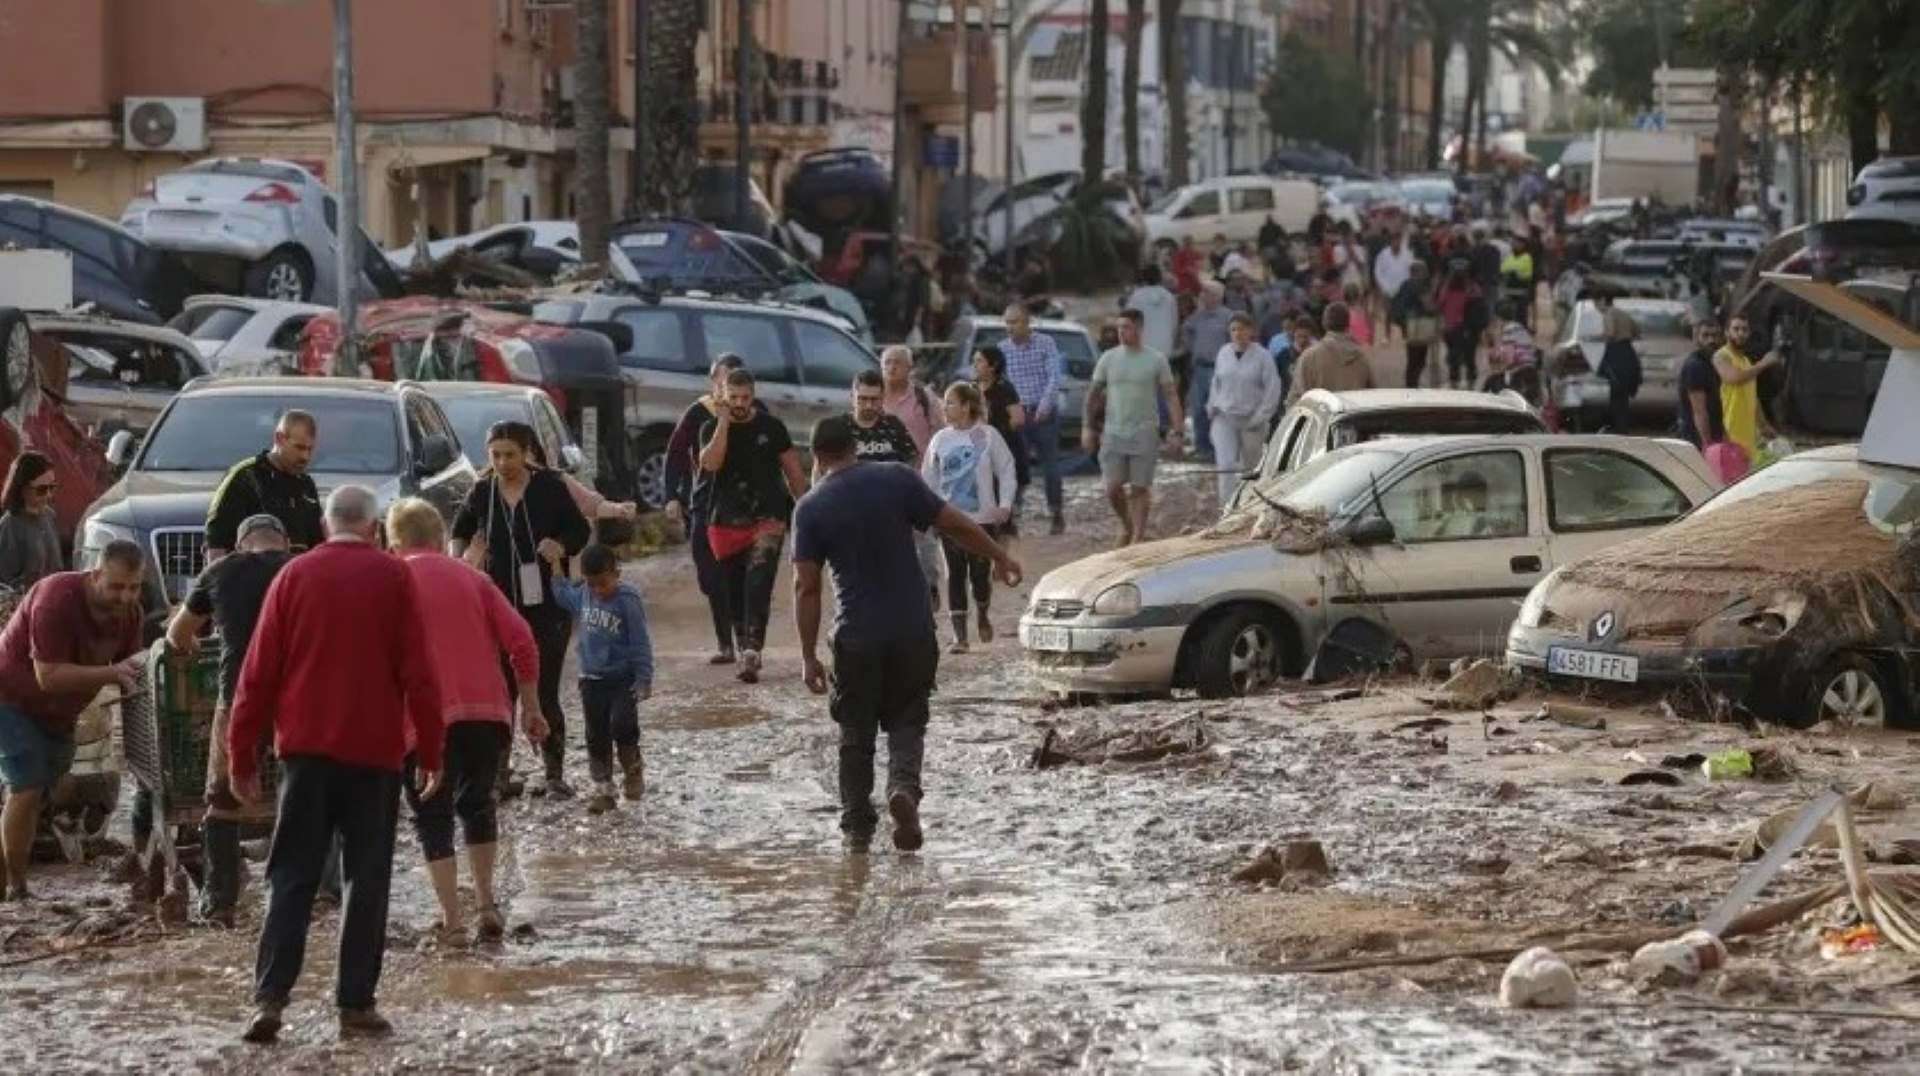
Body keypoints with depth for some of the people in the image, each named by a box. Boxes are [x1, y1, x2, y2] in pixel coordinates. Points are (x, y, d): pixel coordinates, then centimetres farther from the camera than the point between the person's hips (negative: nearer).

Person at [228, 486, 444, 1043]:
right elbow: (417, 672, -3)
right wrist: (429, 752, 3)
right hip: (375, 751, -1)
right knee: (367, 878, 5)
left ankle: (270, 997, -8)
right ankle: (356, 1004, 3)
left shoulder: (295, 575, 4)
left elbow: (260, 672, 3)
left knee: (292, 877, 4)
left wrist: (242, 756, 8)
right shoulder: (393, 578, 0)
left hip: (305, 748, 1)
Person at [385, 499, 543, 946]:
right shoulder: (470, 577, 14)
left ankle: (451, 922, -3)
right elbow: (521, 641, 6)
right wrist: (530, 706, 12)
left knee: (433, 817, 6)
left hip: (427, 719, -3)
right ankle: (487, 906, 15)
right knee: (477, 803, 22)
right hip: (488, 712, 3)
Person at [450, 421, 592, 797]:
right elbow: (462, 527, 20)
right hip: (499, 604, 2)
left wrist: (561, 546, -18)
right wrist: (458, 557, 1)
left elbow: (581, 530, 2)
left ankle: (553, 771, 10)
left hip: (547, 606, -2)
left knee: (545, 693, -2)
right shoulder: (483, 492, 2)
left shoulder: (549, 487, -6)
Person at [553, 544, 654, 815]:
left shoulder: (628, 600, -15)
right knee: (597, 735, 6)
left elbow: (640, 643, -12)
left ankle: (633, 770, 9)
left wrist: (644, 680, -14)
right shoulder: (582, 595, 0)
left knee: (622, 725, -17)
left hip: (623, 678, -5)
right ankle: (603, 787, 14)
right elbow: (562, 593, 25)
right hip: (592, 678, 5)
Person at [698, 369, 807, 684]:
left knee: (758, 583, -19)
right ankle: (746, 650, 22)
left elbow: (793, 471, 9)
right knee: (735, 591, 9)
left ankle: (751, 650, -28)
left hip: (767, 519, -2)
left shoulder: (771, 427, 4)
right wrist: (724, 422, -15)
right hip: (726, 523, 2)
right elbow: (710, 463, -15)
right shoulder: (712, 428, 5)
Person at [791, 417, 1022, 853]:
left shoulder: (810, 509, -4)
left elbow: (806, 588, -7)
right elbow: (957, 526, 0)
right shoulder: (896, 480, -3)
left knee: (856, 734, 14)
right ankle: (904, 786, -13)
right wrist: (1000, 557, 15)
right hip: (912, 630, 1)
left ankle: (856, 827, 15)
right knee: (907, 721, 14)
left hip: (856, 637, -1)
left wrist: (809, 656, -2)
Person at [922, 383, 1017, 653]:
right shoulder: (941, 439, 3)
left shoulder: (987, 436, -4)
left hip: (983, 517, -2)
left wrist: (1005, 505, -9)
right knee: (955, 575, -1)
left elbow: (1006, 471, 0)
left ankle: (982, 616, 31)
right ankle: (959, 634, 2)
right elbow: (929, 478, 7)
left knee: (980, 573, 1)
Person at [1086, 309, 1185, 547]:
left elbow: (1171, 396, -1)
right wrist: (1088, 427, 5)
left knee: (1139, 489, -1)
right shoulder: (1108, 359, 4)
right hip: (1113, 433, 2)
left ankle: (1138, 537, 6)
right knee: (1113, 489, -3)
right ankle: (1127, 525, 22)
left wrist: (1176, 431, -9)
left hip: (1145, 434, -2)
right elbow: (1093, 394, 11)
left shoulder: (1156, 360, -1)